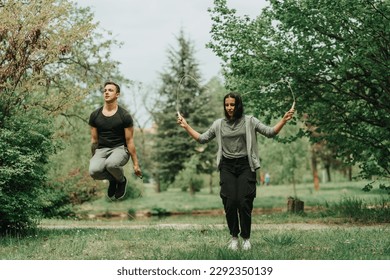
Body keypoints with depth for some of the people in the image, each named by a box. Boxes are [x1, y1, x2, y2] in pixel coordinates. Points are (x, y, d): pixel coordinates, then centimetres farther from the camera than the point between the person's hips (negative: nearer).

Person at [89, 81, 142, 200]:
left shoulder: (124, 116, -6)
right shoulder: (95, 115, 3)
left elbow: (129, 141, -3)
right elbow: (94, 139, 13)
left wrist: (135, 164, -3)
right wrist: (94, 158, 18)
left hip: (120, 149, -3)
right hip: (102, 149, 3)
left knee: (111, 164, -40)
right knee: (93, 171, -32)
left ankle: (121, 181, -2)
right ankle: (112, 179, 5)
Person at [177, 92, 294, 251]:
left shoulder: (249, 121, 5)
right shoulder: (219, 124, 12)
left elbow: (270, 132, 2)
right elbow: (202, 139, 16)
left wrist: (283, 120, -11)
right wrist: (186, 126, 9)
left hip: (245, 166, -2)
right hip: (227, 167, 2)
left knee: (244, 202, -8)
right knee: (229, 203, -6)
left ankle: (246, 238, 9)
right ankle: (234, 237, 12)